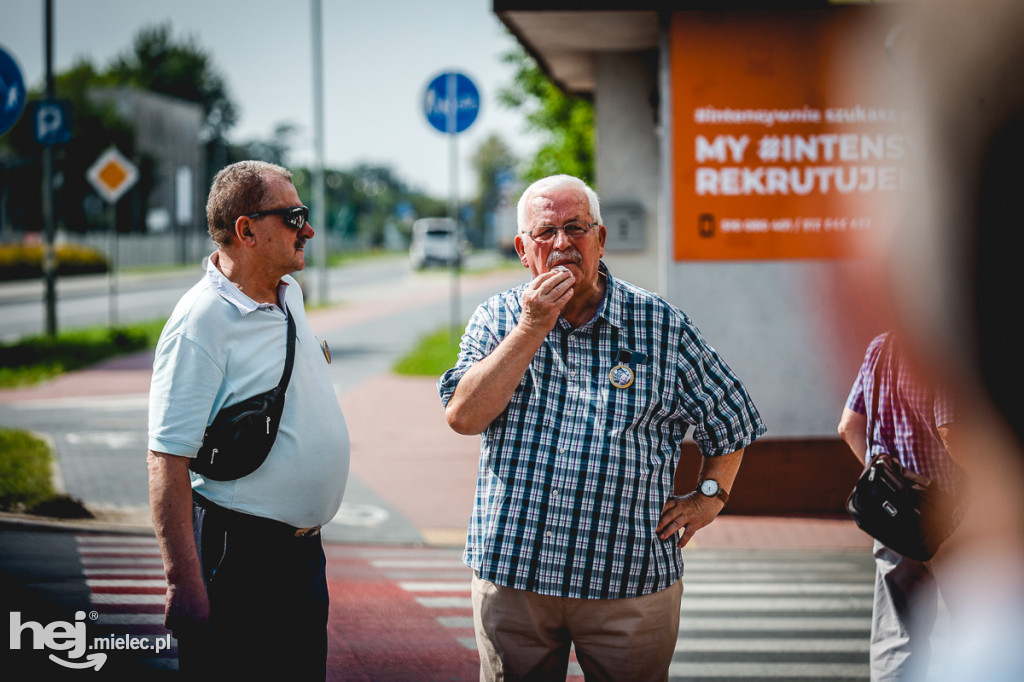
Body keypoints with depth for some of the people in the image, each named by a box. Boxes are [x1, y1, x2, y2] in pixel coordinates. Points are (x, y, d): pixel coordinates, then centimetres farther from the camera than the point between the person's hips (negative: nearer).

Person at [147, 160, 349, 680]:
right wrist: (184, 582, -25)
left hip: (303, 550, 9)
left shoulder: (290, 295, 8)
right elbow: (168, 459, -23)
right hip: (240, 554, -9)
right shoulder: (201, 321, -19)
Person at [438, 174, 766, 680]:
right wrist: (533, 329, -14)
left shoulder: (661, 327, 2)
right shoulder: (497, 319, 5)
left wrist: (709, 496, 4)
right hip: (511, 576, 1)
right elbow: (464, 416, -11)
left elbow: (731, 417, 14)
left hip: (630, 582, -1)